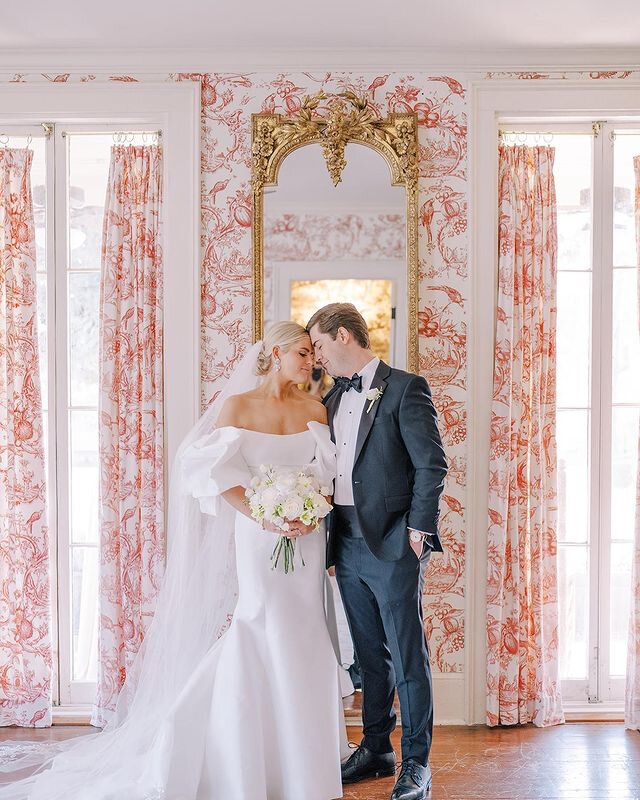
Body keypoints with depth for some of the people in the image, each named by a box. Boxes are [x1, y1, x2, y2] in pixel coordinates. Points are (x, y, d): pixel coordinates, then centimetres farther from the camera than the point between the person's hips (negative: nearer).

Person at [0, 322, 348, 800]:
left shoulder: (315, 410, 7)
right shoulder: (238, 405, -3)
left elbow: (327, 472, 6)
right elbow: (216, 470, -7)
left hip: (307, 538, 3)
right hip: (257, 539, -3)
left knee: (302, 643, 8)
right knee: (258, 639, -2)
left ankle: (301, 752, 23)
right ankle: (249, 760, 14)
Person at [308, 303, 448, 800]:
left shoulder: (405, 388, -7)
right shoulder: (333, 398, 15)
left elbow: (432, 464, -10)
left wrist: (418, 530, -12)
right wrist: (331, 536, 10)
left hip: (393, 544, -7)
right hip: (348, 545, 7)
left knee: (408, 656, 1)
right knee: (370, 654, 16)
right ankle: (376, 750, 28)